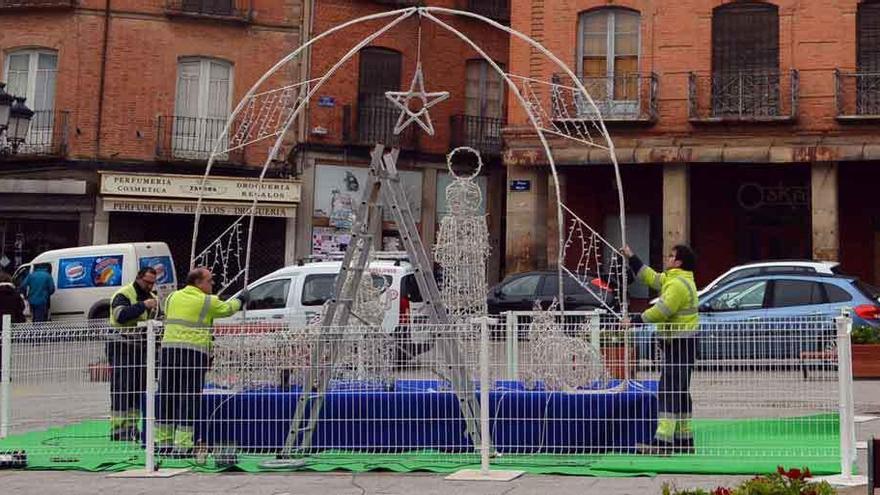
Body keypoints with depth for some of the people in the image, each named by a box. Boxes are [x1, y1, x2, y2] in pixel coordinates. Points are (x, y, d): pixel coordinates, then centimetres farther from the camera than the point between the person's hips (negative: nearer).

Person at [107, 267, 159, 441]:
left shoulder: (152, 297, 15)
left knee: (139, 387, 9)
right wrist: (143, 306, -31)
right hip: (122, 346, -8)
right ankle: (117, 428, -5)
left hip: (141, 347, 8)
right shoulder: (123, 295, -10)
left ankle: (131, 427, 17)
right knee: (121, 388, -8)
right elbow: (121, 315, -27)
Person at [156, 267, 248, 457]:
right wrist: (240, 299, 34)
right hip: (194, 351, -5)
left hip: (169, 348, 5)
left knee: (166, 398, 10)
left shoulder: (172, 297, 14)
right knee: (189, 400, -2)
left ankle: (163, 443, 16)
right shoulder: (207, 301, -1)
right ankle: (182, 446, -5)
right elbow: (226, 309, 14)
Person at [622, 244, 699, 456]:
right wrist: (631, 258, 31)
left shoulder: (678, 284, -17)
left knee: (668, 391, -13)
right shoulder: (672, 279, 16)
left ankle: (663, 442, -17)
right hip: (679, 344, 11)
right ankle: (684, 440, 21)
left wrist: (634, 321, -17)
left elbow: (661, 311, -24)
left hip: (680, 344, -11)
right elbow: (650, 276, 29)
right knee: (680, 392, 15)